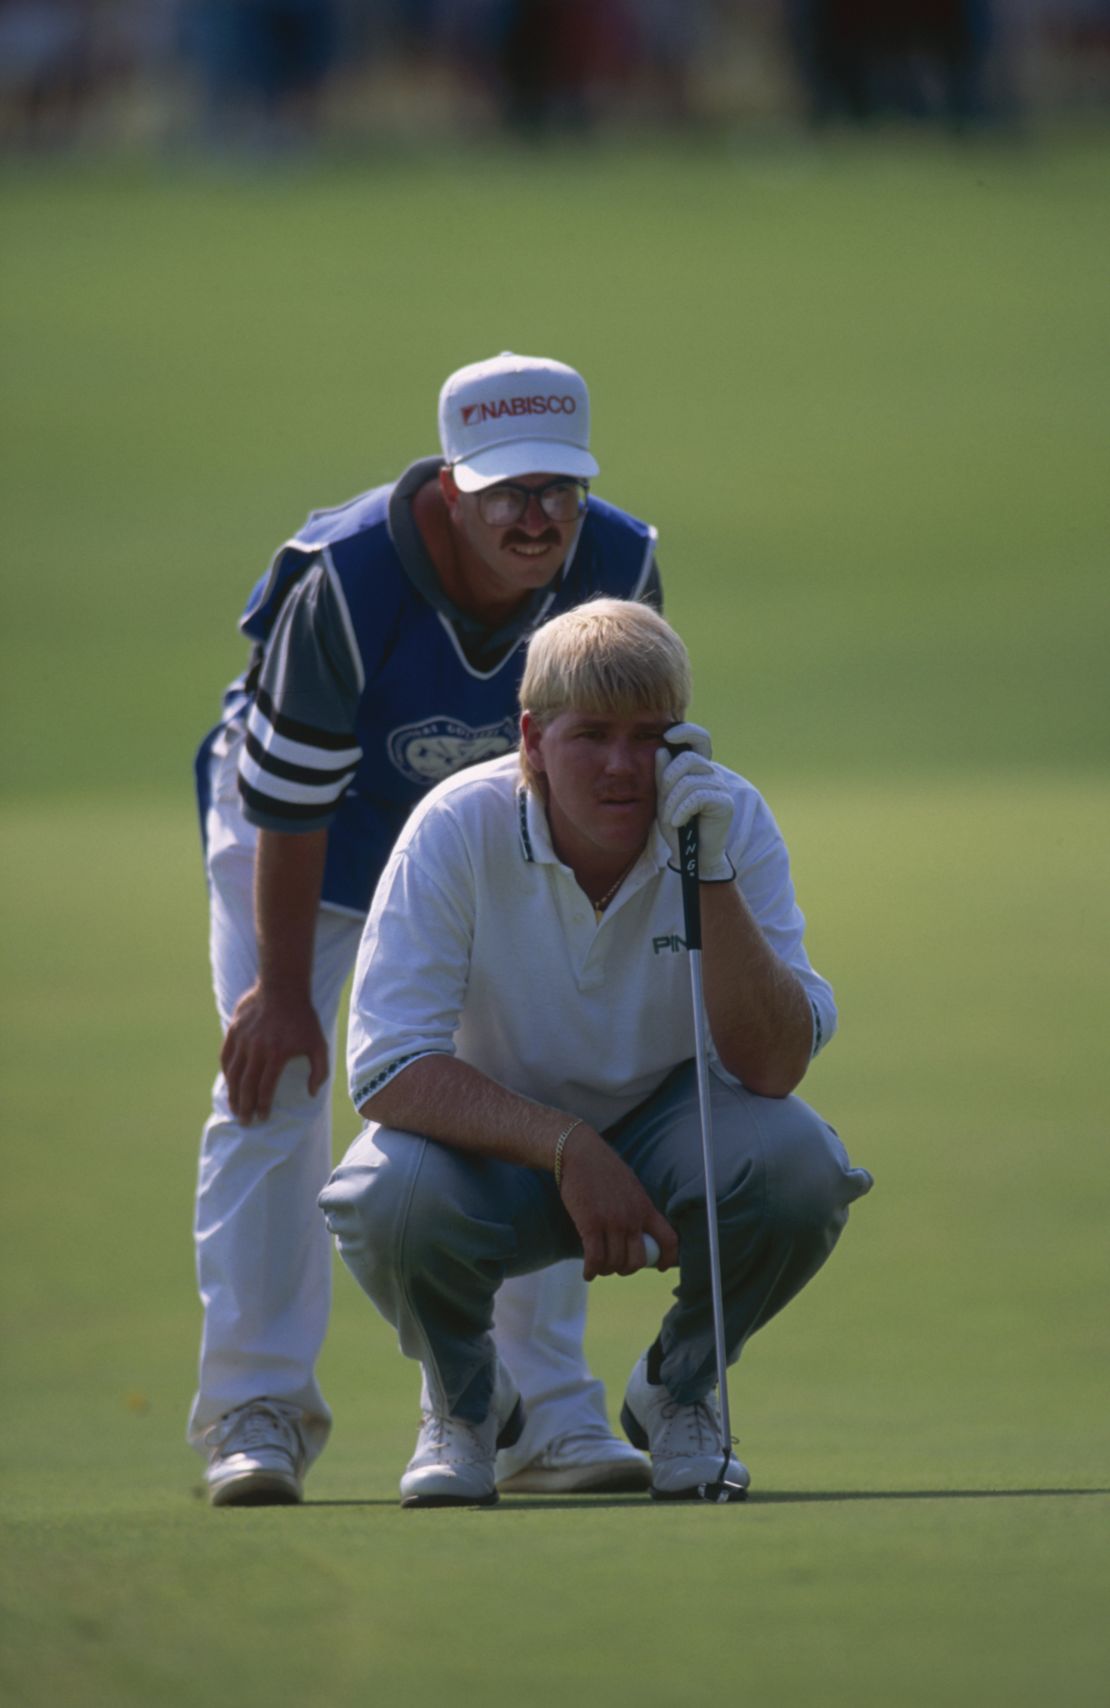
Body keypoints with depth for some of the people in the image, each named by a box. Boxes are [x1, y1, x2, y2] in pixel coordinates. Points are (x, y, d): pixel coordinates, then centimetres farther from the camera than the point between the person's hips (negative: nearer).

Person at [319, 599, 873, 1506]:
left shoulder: (730, 818, -18)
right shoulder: (459, 829, -22)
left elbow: (776, 1066, -25)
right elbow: (388, 1067, -25)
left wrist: (714, 875, -36)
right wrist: (567, 1149, -35)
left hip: (668, 1127, 1)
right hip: (499, 1144, -1)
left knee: (797, 1164, -31)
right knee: (392, 1199, -34)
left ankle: (679, 1387, 2)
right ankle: (464, 1394, 3)